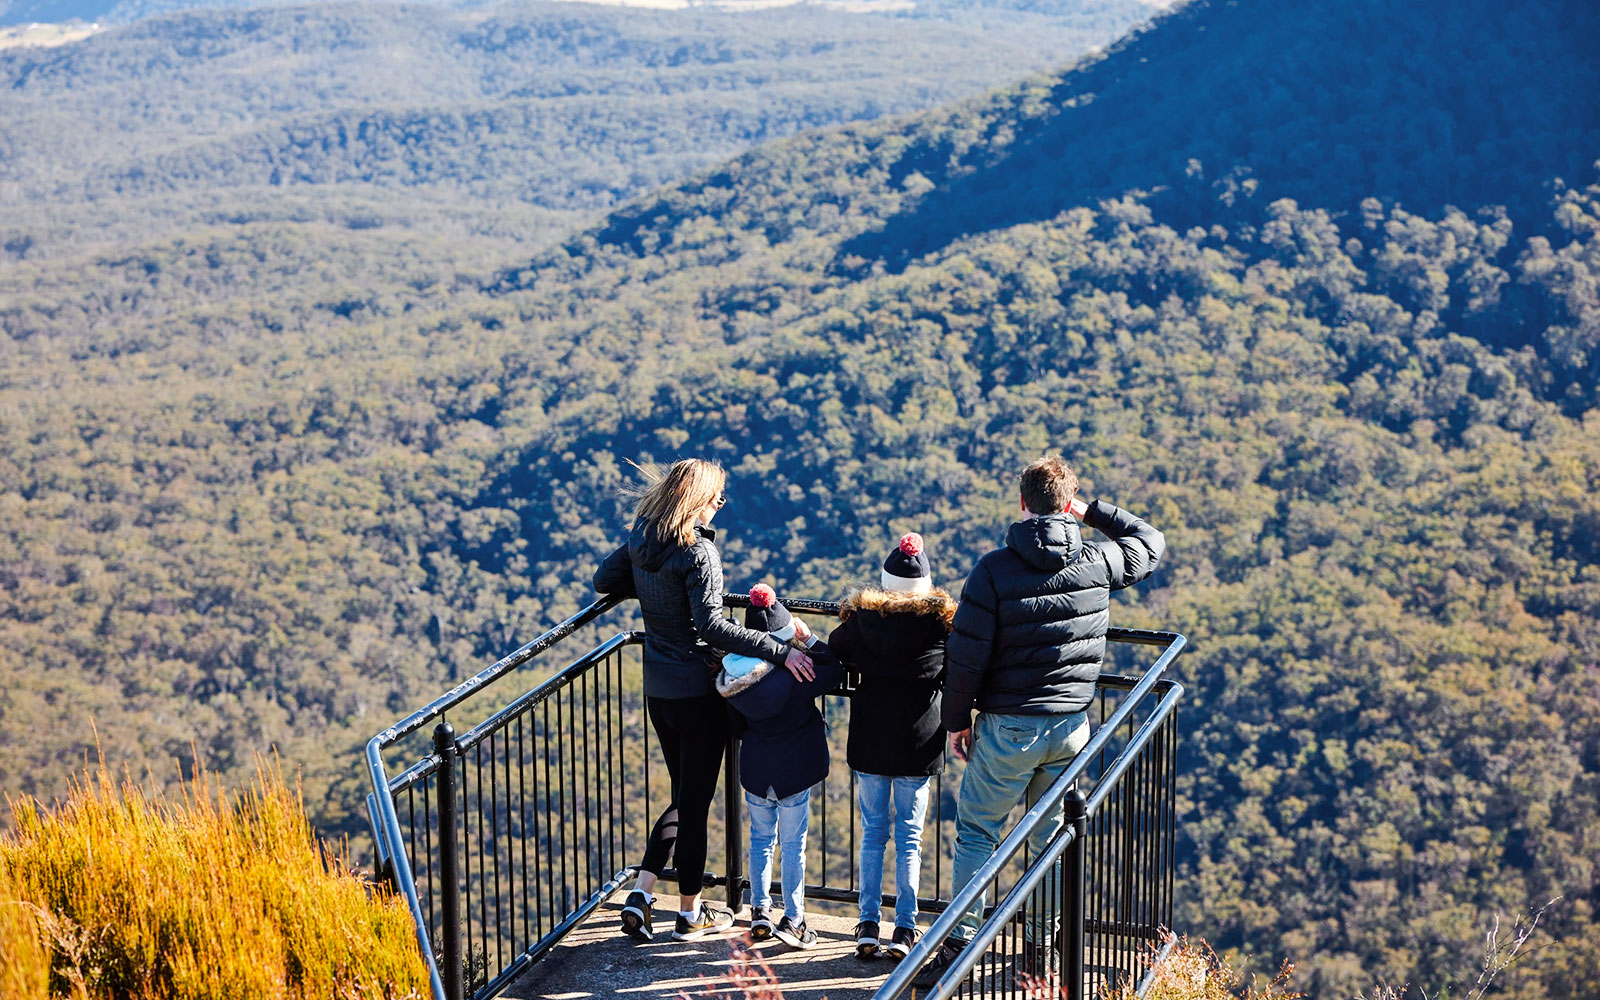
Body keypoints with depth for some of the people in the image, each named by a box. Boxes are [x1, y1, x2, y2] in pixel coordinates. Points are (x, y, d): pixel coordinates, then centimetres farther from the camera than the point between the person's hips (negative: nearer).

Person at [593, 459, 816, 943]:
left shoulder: (641, 540, 4)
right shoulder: (697, 550, -19)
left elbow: (604, 580, 18)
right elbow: (711, 625, -28)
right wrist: (778, 651, -31)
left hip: (658, 690, 7)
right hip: (698, 693, -7)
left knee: (683, 795, 21)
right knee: (696, 800, 6)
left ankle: (642, 891, 10)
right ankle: (690, 913, 17)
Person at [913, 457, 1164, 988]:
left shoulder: (995, 569, -13)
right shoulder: (1099, 563, -3)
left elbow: (966, 656, -12)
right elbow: (1151, 542, 19)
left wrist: (957, 719, 1)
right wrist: (1094, 511, 15)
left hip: (1008, 730, -3)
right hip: (1072, 727, 3)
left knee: (977, 833, 11)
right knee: (1052, 840, 16)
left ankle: (959, 945, 9)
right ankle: (1041, 953, 22)